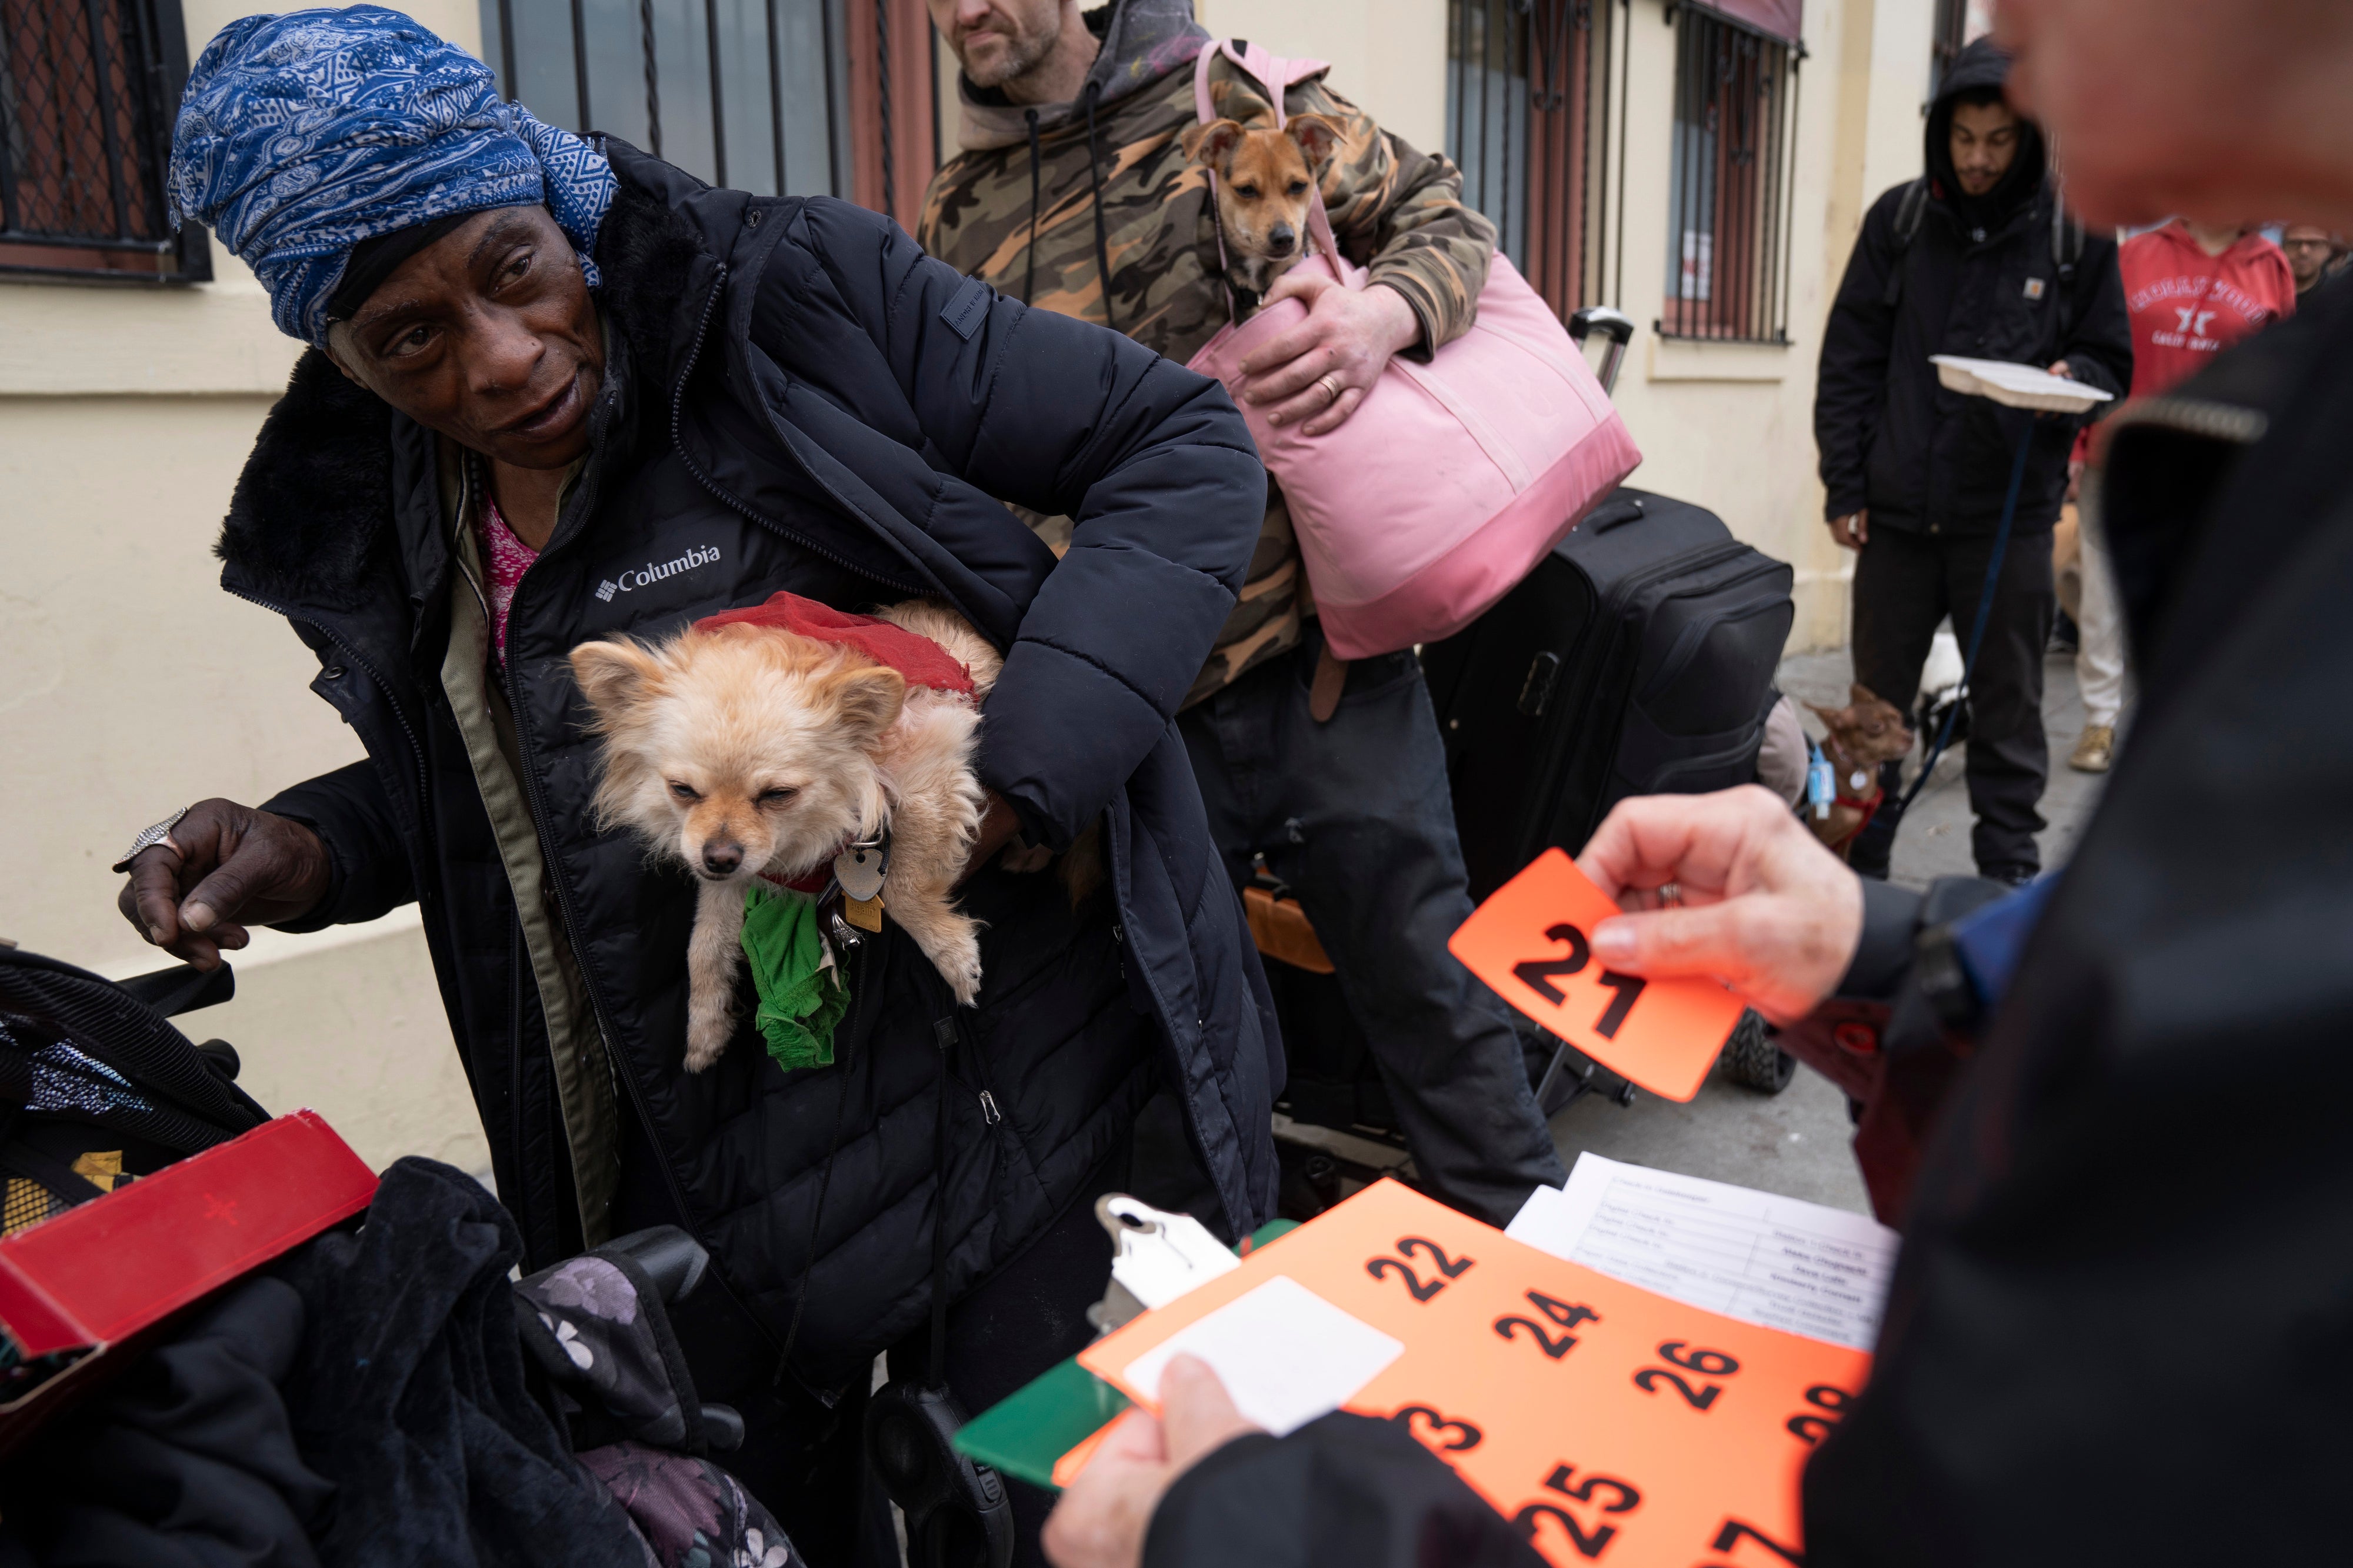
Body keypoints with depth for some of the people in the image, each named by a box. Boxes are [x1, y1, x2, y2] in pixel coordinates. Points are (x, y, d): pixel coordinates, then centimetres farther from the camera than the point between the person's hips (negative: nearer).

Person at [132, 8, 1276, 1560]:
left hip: (1003, 1100, -5)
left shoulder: (806, 294, -13)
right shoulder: (369, 517, 6)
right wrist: (315, 851, -1)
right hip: (691, 1185, 6)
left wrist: (1011, 778, -24)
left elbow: (1187, 443, -13)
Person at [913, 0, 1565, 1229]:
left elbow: (1444, 217, 8)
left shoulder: (1235, 101, 4)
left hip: (1319, 661, -2)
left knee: (1427, 981, 6)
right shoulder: (953, 222, 12)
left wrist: (1386, 311, -15)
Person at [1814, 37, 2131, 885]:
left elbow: (2111, 361, 10)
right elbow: (1849, 360, 6)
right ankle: (1856, 870, 21)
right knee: (1876, 703, 9)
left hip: (2011, 515, -1)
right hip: (1897, 511, 1)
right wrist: (1844, 486, 1)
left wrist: (2072, 380, -15)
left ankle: (2010, 878, 18)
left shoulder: (2076, 235, 2)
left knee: (2007, 710, 6)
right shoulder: (1900, 218, 5)